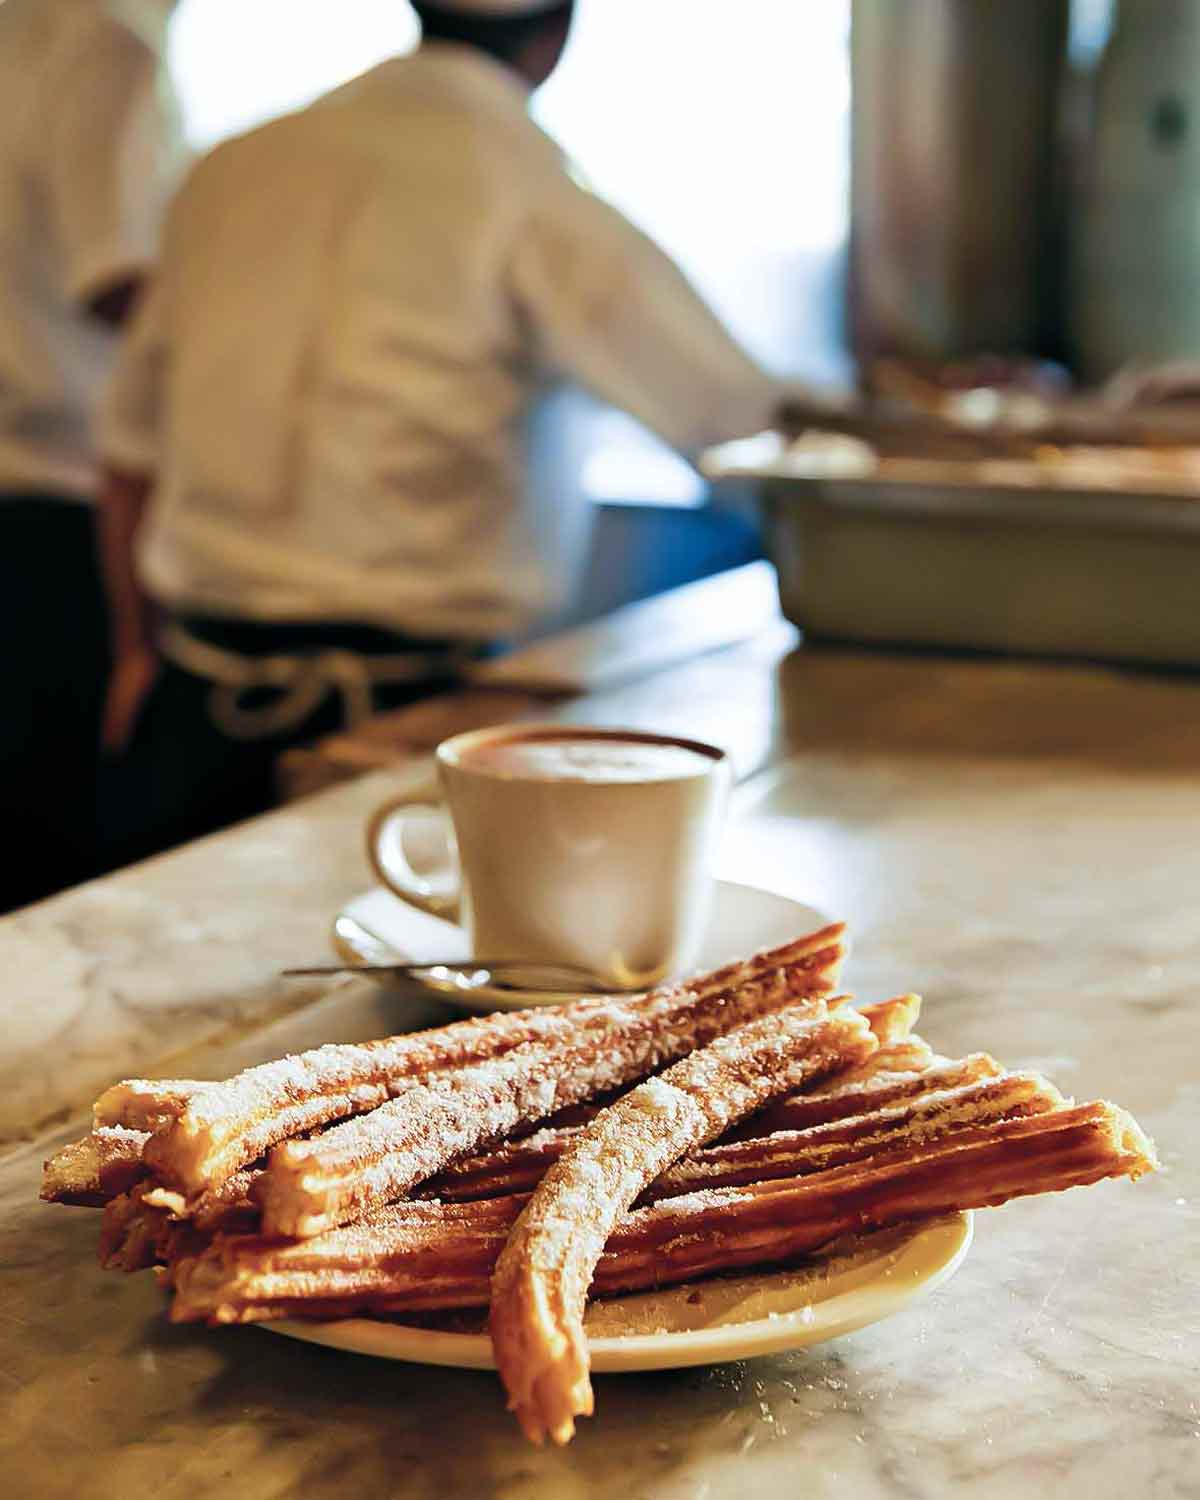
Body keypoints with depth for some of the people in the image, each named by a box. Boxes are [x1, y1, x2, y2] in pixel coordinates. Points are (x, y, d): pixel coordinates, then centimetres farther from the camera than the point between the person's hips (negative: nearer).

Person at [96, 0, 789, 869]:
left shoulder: (234, 168, 9)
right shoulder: (527, 192, -10)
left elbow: (134, 444, 15)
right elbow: (732, 411, -4)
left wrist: (139, 651, 27)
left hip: (197, 693, 6)